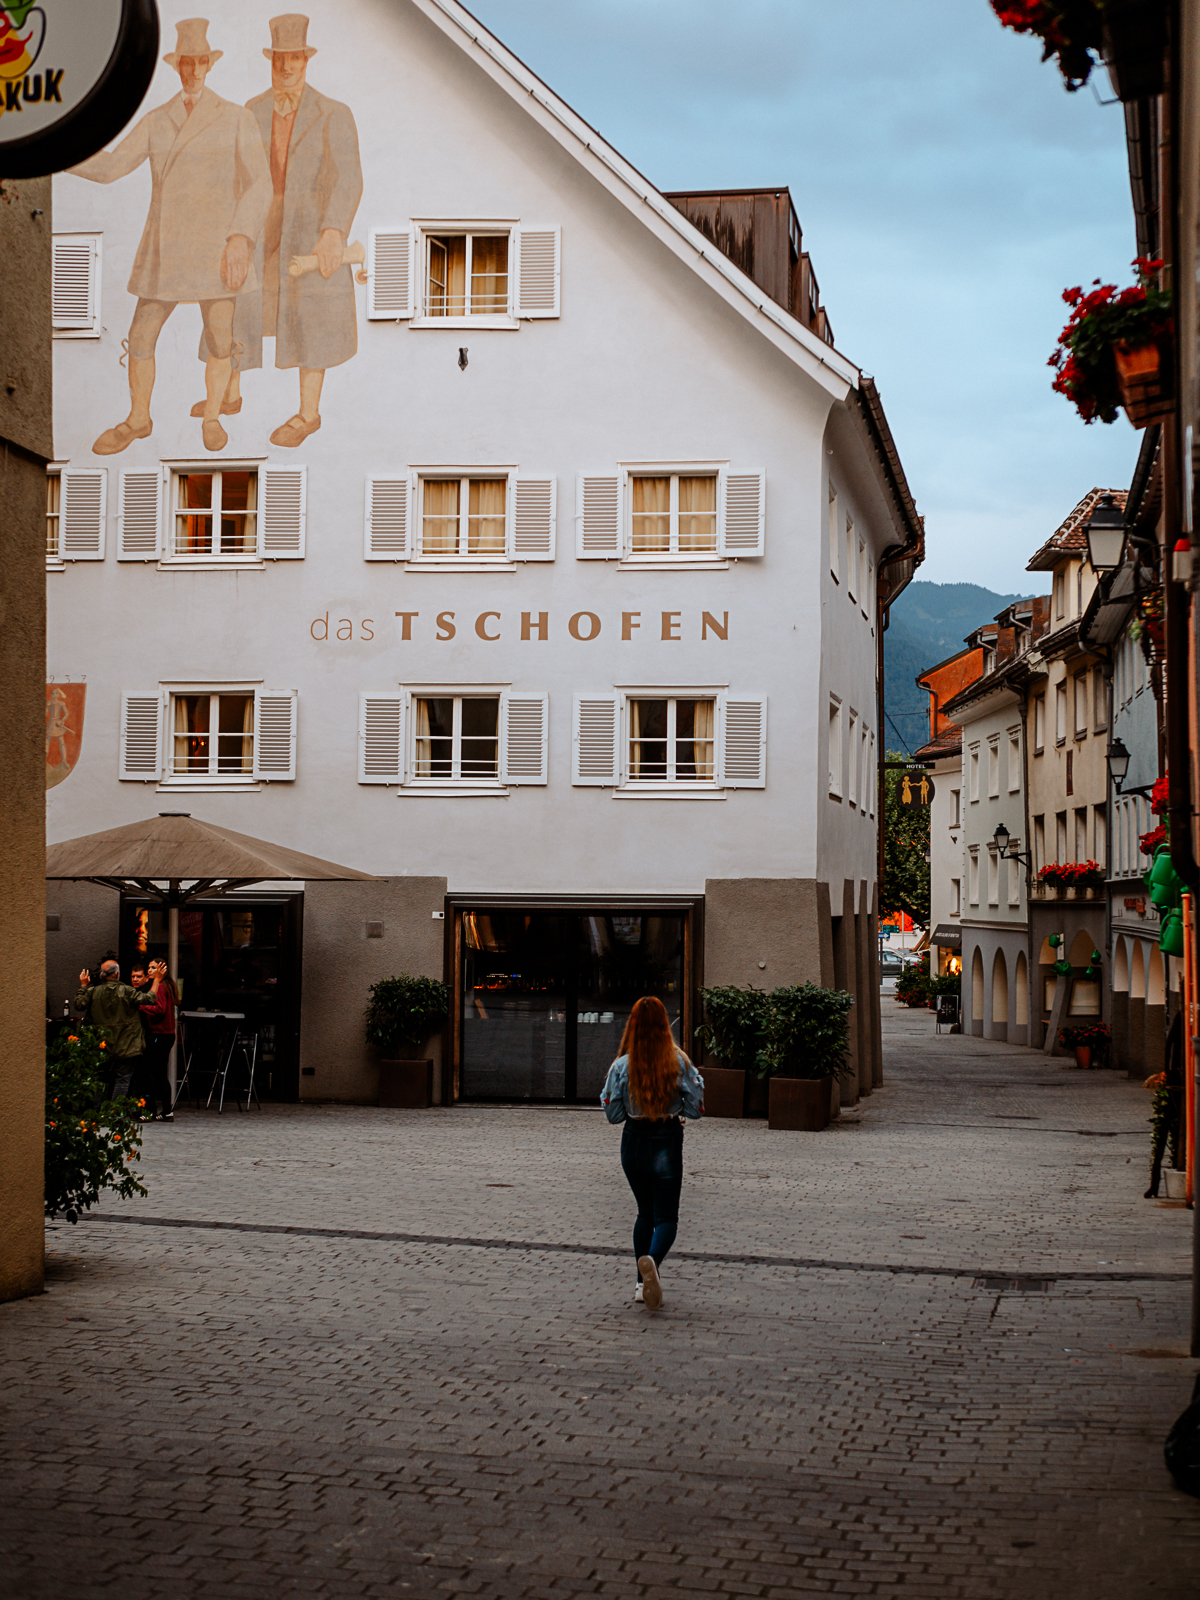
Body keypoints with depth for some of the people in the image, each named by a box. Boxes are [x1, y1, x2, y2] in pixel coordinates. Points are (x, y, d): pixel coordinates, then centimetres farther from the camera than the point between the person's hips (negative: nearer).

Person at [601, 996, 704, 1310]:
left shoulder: (622, 1066, -8)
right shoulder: (678, 1062, -9)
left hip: (634, 1140, 2)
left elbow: (613, 1114, -2)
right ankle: (652, 1259, -29)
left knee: (645, 1212, 19)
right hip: (667, 1142, -2)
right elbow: (695, 1108, -4)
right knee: (666, 1216, 2)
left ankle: (643, 1284, 18)